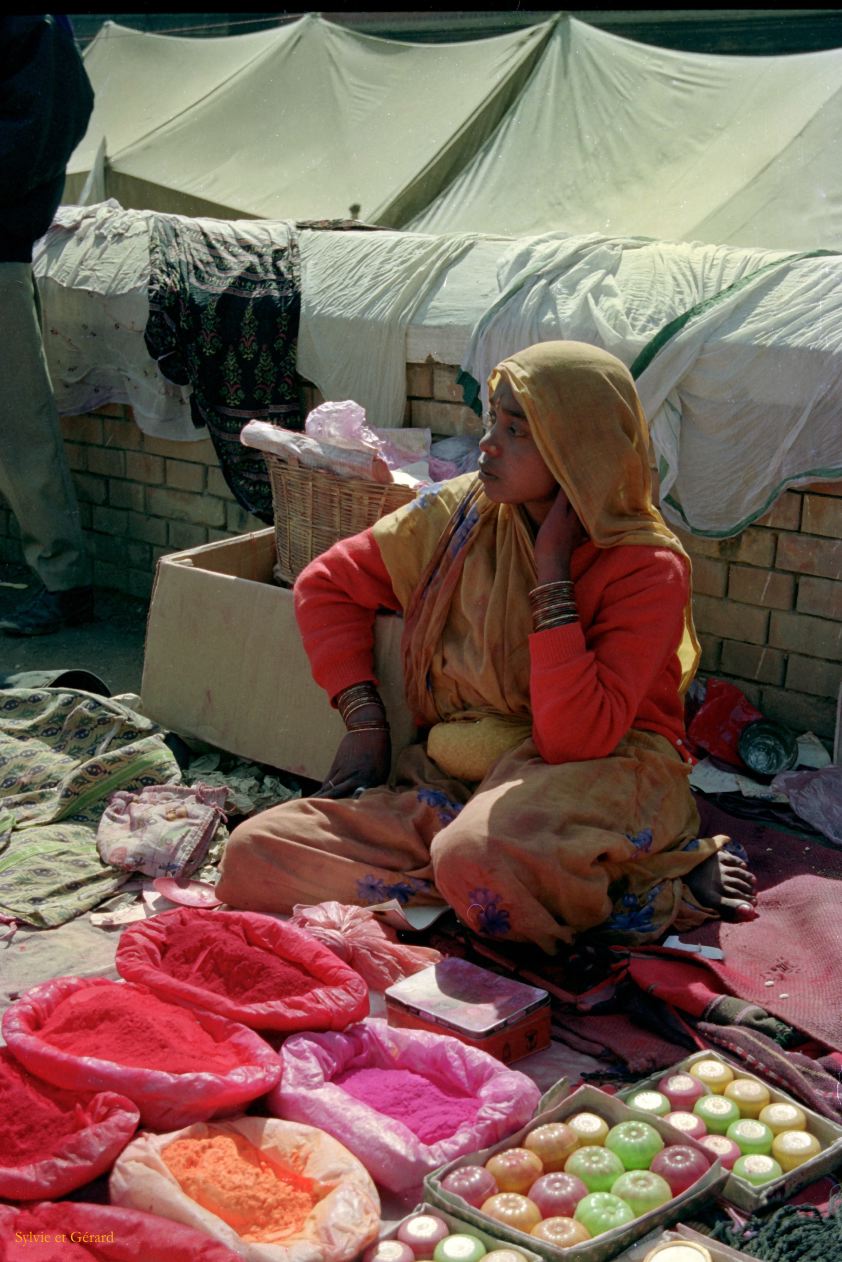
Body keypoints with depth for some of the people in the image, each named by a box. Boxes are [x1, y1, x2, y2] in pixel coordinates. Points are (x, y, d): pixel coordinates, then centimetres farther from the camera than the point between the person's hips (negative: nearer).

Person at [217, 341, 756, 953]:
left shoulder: (648, 568, -11)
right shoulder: (459, 513, 3)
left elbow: (575, 738, -22)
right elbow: (327, 584, 15)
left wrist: (552, 573, -19)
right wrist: (364, 721, 4)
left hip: (602, 775, -6)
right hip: (450, 782, 6)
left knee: (478, 856, -42)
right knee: (253, 853, -14)